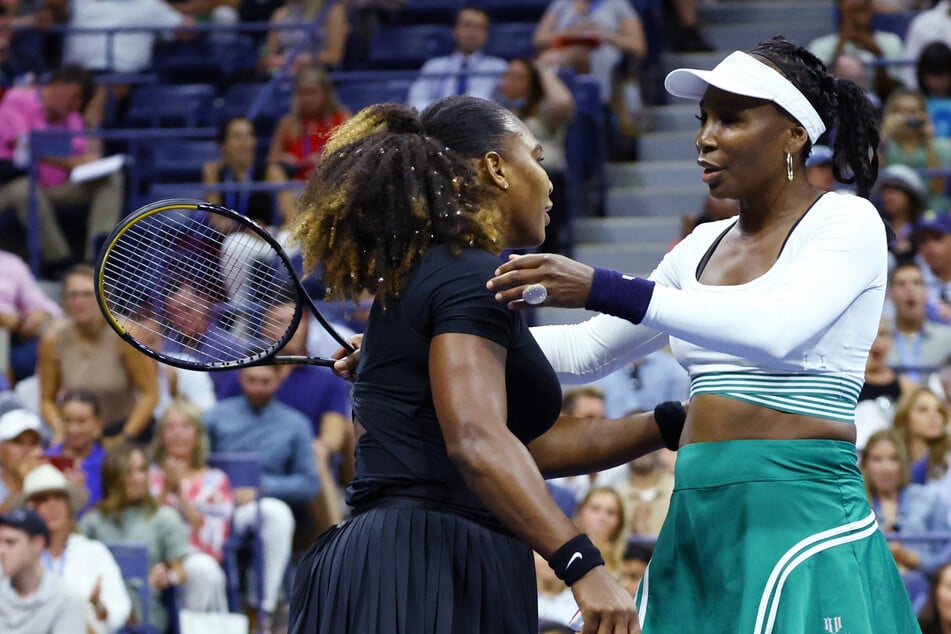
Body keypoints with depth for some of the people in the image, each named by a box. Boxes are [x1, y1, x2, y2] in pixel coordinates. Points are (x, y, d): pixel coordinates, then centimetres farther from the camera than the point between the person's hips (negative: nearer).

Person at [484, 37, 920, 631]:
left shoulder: (848, 221, -4)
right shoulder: (704, 245, 17)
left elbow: (775, 330, -23)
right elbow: (588, 351, 23)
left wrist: (602, 289, -28)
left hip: (799, 515, -7)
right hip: (696, 518, 7)